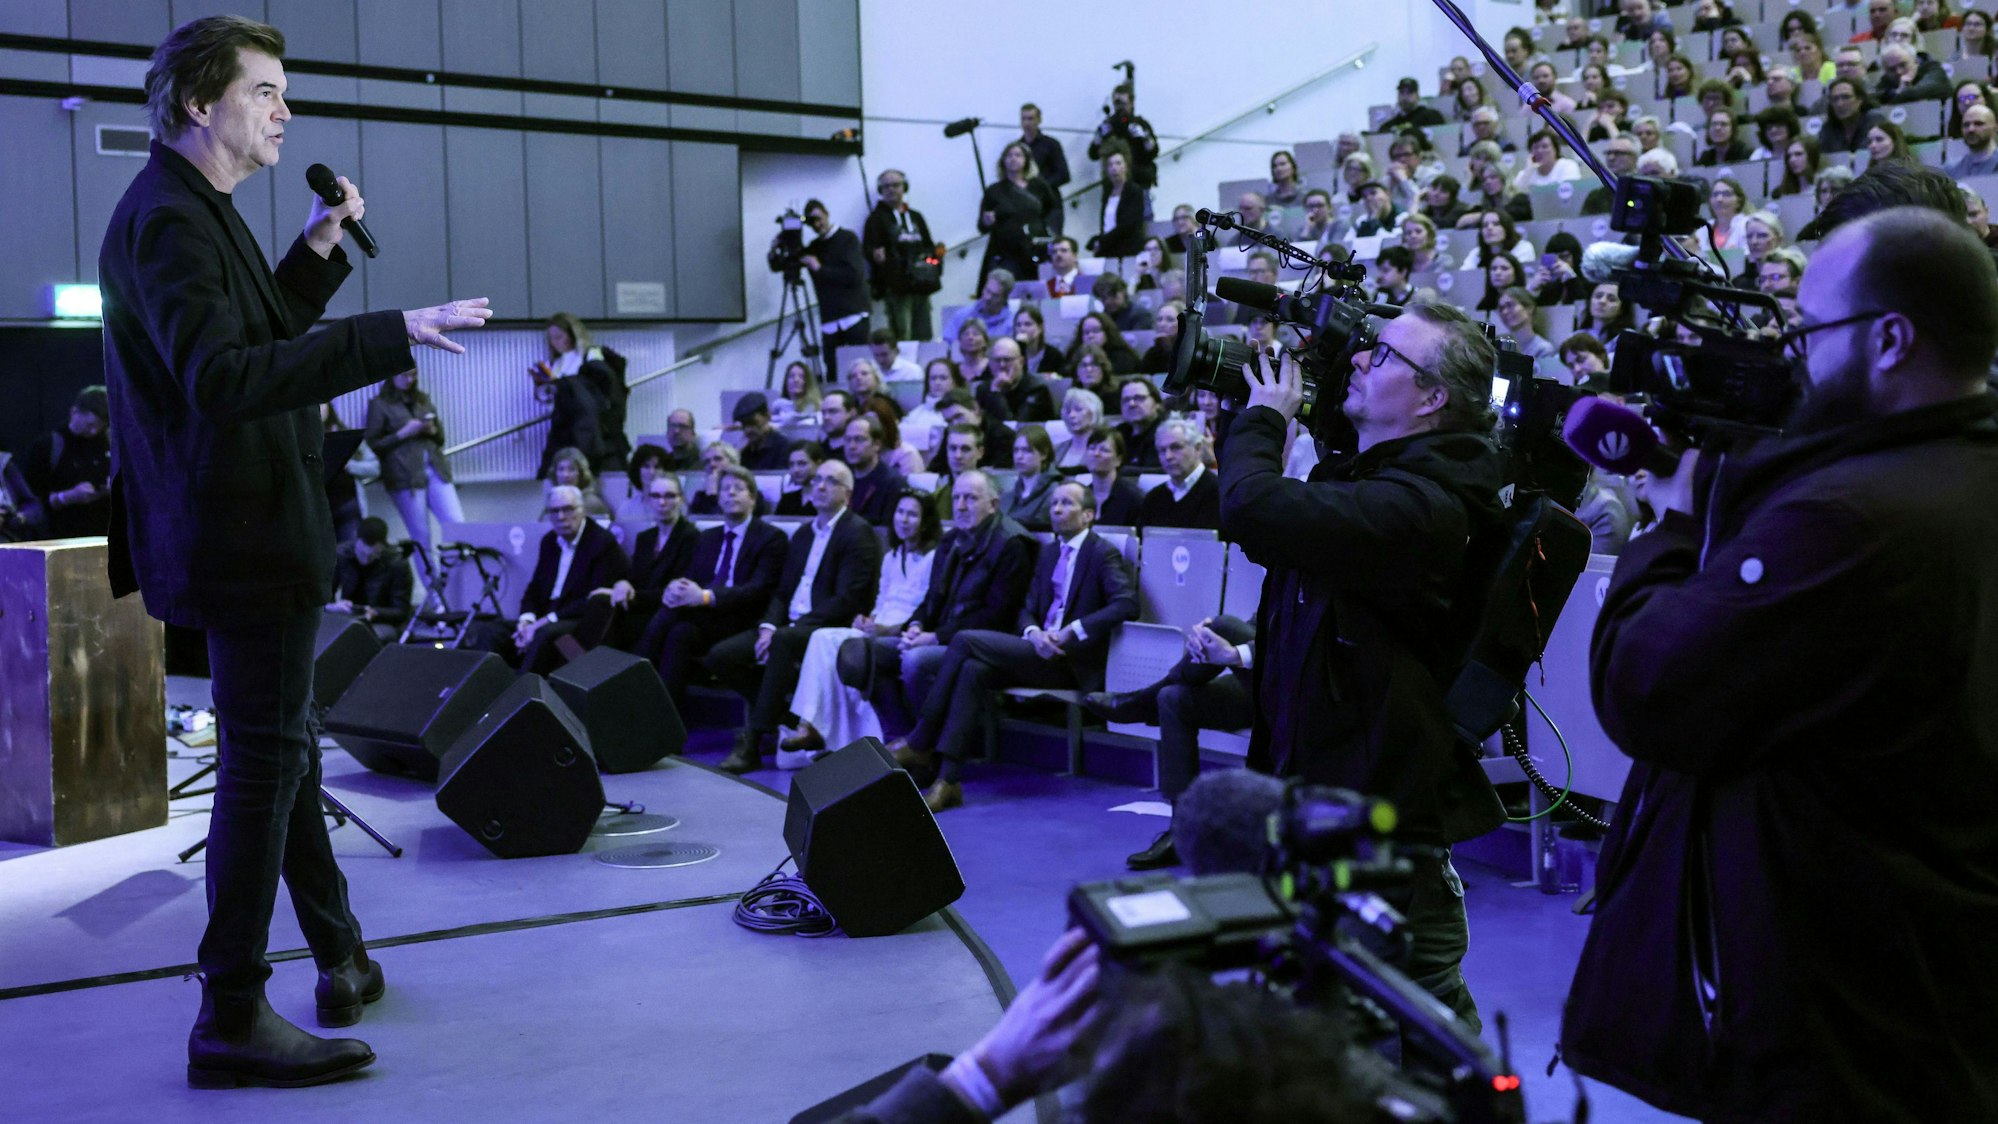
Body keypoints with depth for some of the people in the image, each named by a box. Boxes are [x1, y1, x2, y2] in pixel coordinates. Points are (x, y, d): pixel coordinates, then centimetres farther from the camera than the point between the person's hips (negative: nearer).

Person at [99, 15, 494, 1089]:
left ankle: (341, 958, 35)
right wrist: (390, 335, -36)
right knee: (263, 761, -6)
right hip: (243, 535, -11)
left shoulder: (193, 212, 16)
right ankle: (231, 1019, 1)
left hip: (252, 527, 11)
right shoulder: (168, 219, -18)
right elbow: (222, 375, -32)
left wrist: (316, 252, 15)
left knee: (281, 750, 20)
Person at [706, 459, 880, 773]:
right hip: (789, 626, 8)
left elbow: (847, 600, -14)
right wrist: (768, 626, -4)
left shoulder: (859, 534, -4)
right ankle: (780, 712, 2)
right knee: (719, 656, -11)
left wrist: (786, 630, -19)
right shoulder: (804, 533, 21)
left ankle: (752, 741, -35)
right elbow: (783, 590, 18)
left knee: (783, 641, -39)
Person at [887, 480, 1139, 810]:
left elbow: (1127, 604, -19)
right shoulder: (1049, 555, 21)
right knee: (973, 670, -22)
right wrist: (1033, 633, -8)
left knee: (965, 640, -20)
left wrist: (1073, 631, -22)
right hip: (1043, 651, 7)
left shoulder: (1103, 554, -3)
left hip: (1073, 661, -7)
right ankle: (948, 780, -25)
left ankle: (919, 744, -16)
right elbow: (1027, 610, 16)